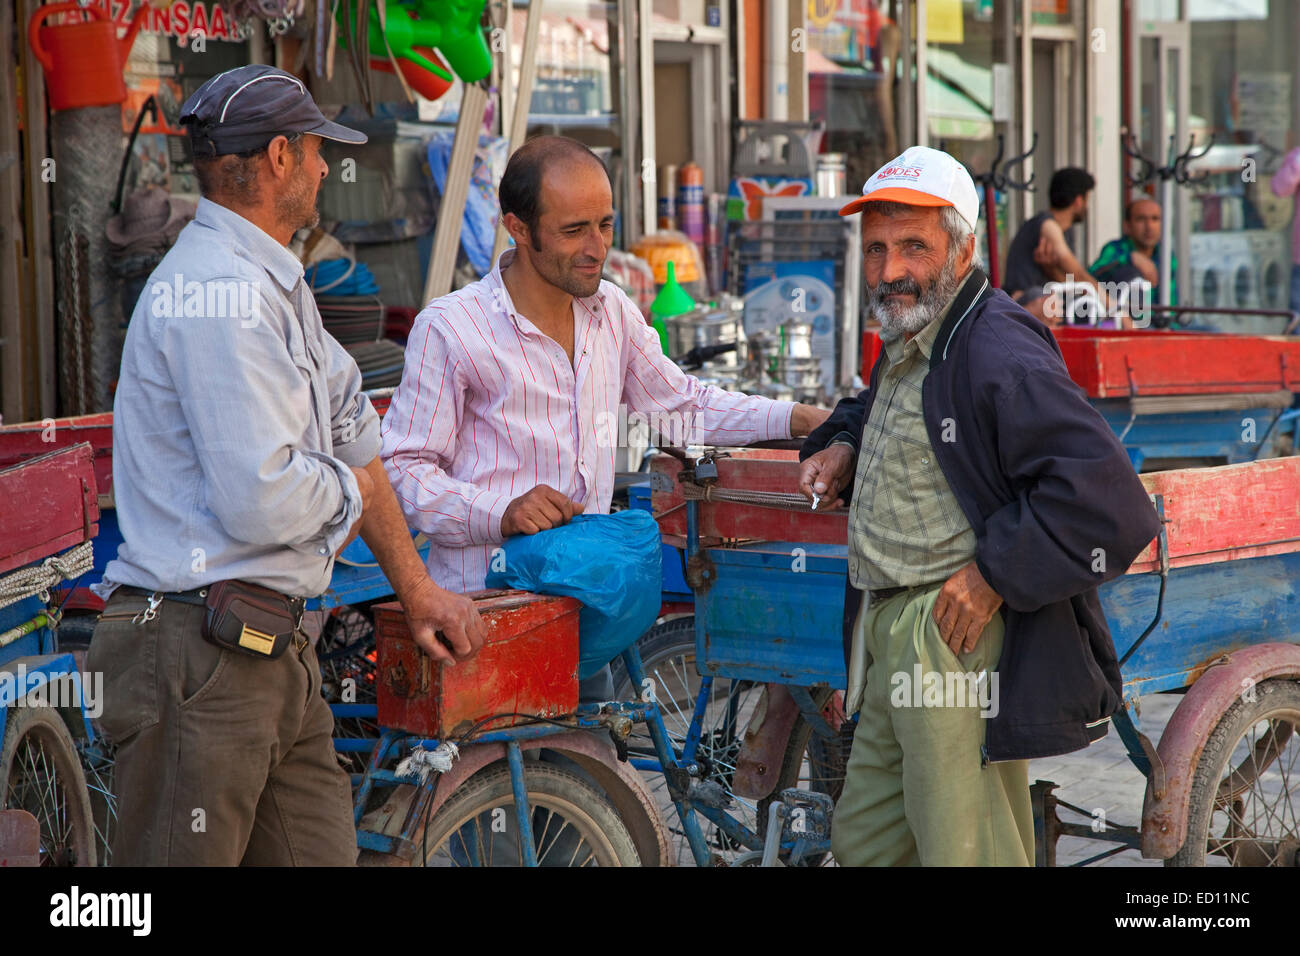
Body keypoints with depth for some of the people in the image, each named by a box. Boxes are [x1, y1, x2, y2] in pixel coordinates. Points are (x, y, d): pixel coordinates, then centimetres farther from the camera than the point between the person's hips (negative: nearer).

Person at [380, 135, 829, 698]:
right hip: (481, 603, -6)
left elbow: (682, 405, 25)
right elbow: (404, 469, -9)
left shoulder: (612, 311, 11)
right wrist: (501, 514, -24)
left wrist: (799, 420, 14)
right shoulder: (447, 329, -9)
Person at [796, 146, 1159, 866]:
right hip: (887, 638, 10)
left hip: (958, 640, -10)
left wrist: (996, 573, -21)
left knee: (961, 852, -4)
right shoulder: (906, 343, 15)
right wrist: (841, 447, 19)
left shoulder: (1001, 354, -18)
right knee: (865, 842, 17)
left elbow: (1108, 503, -26)